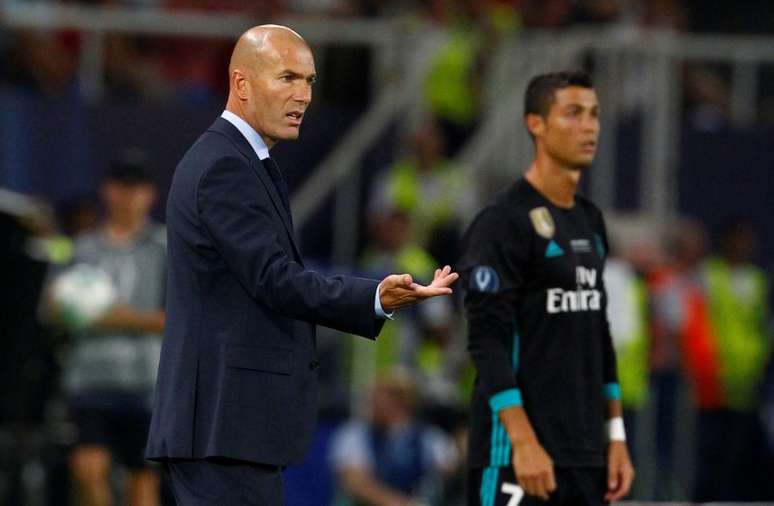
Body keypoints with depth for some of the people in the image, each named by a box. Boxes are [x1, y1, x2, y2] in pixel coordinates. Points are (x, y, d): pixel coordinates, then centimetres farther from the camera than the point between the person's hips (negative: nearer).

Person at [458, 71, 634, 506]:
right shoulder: (504, 221, -10)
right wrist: (524, 442, -21)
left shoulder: (590, 222, 16)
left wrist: (616, 436, 15)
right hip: (520, 454, -8)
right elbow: (488, 341, -15)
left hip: (587, 454, 8)